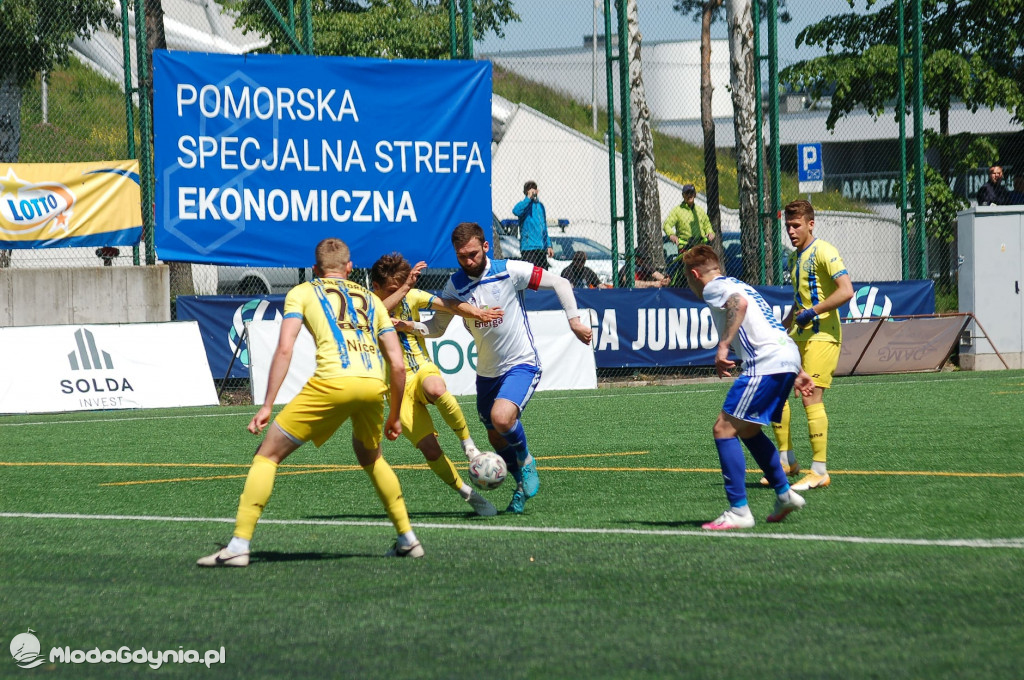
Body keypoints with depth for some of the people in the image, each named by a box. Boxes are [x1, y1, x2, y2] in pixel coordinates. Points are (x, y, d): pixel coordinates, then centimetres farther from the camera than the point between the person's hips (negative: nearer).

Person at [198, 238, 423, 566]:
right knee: (371, 457, 32)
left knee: (268, 454, 5)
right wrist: (394, 416, 34)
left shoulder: (302, 292, 19)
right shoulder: (370, 299, 29)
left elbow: (284, 350, 4)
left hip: (333, 381, -4)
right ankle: (407, 539, 31)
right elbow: (397, 365, 23)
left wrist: (267, 406, 3)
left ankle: (238, 545, -5)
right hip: (373, 385, 4)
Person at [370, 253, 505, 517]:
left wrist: (474, 312, -30)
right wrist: (405, 287, -37)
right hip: (398, 387, -1)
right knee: (429, 449, -14)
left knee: (436, 389, -39)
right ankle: (468, 494, 5)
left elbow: (444, 304, -12)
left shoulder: (412, 296, 3)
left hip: (424, 370, 1)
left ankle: (468, 444, -18)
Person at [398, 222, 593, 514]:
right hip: (487, 371, 6)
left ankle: (526, 463, 0)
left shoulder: (509, 271, -14)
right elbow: (437, 327, 4)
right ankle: (524, 486, 36)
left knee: (502, 417, -29)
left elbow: (559, 283, -6)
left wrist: (574, 320, -12)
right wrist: (412, 326, -16)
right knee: (497, 440, 12)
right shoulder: (455, 285, -2)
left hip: (521, 364, -5)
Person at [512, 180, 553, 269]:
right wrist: (529, 198, -25)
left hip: (542, 248, 7)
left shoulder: (540, 206, 17)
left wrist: (548, 246, 20)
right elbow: (516, 211, -30)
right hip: (529, 248, -7)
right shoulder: (524, 204, -4)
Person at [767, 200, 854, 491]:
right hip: (798, 336, 9)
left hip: (822, 335, -9)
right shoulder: (794, 258, 17)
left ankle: (819, 472, -9)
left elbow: (846, 291, -22)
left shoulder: (823, 252, -11)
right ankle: (787, 460, 15)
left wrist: (812, 312, -21)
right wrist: (782, 327, 19)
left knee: (811, 397, -13)